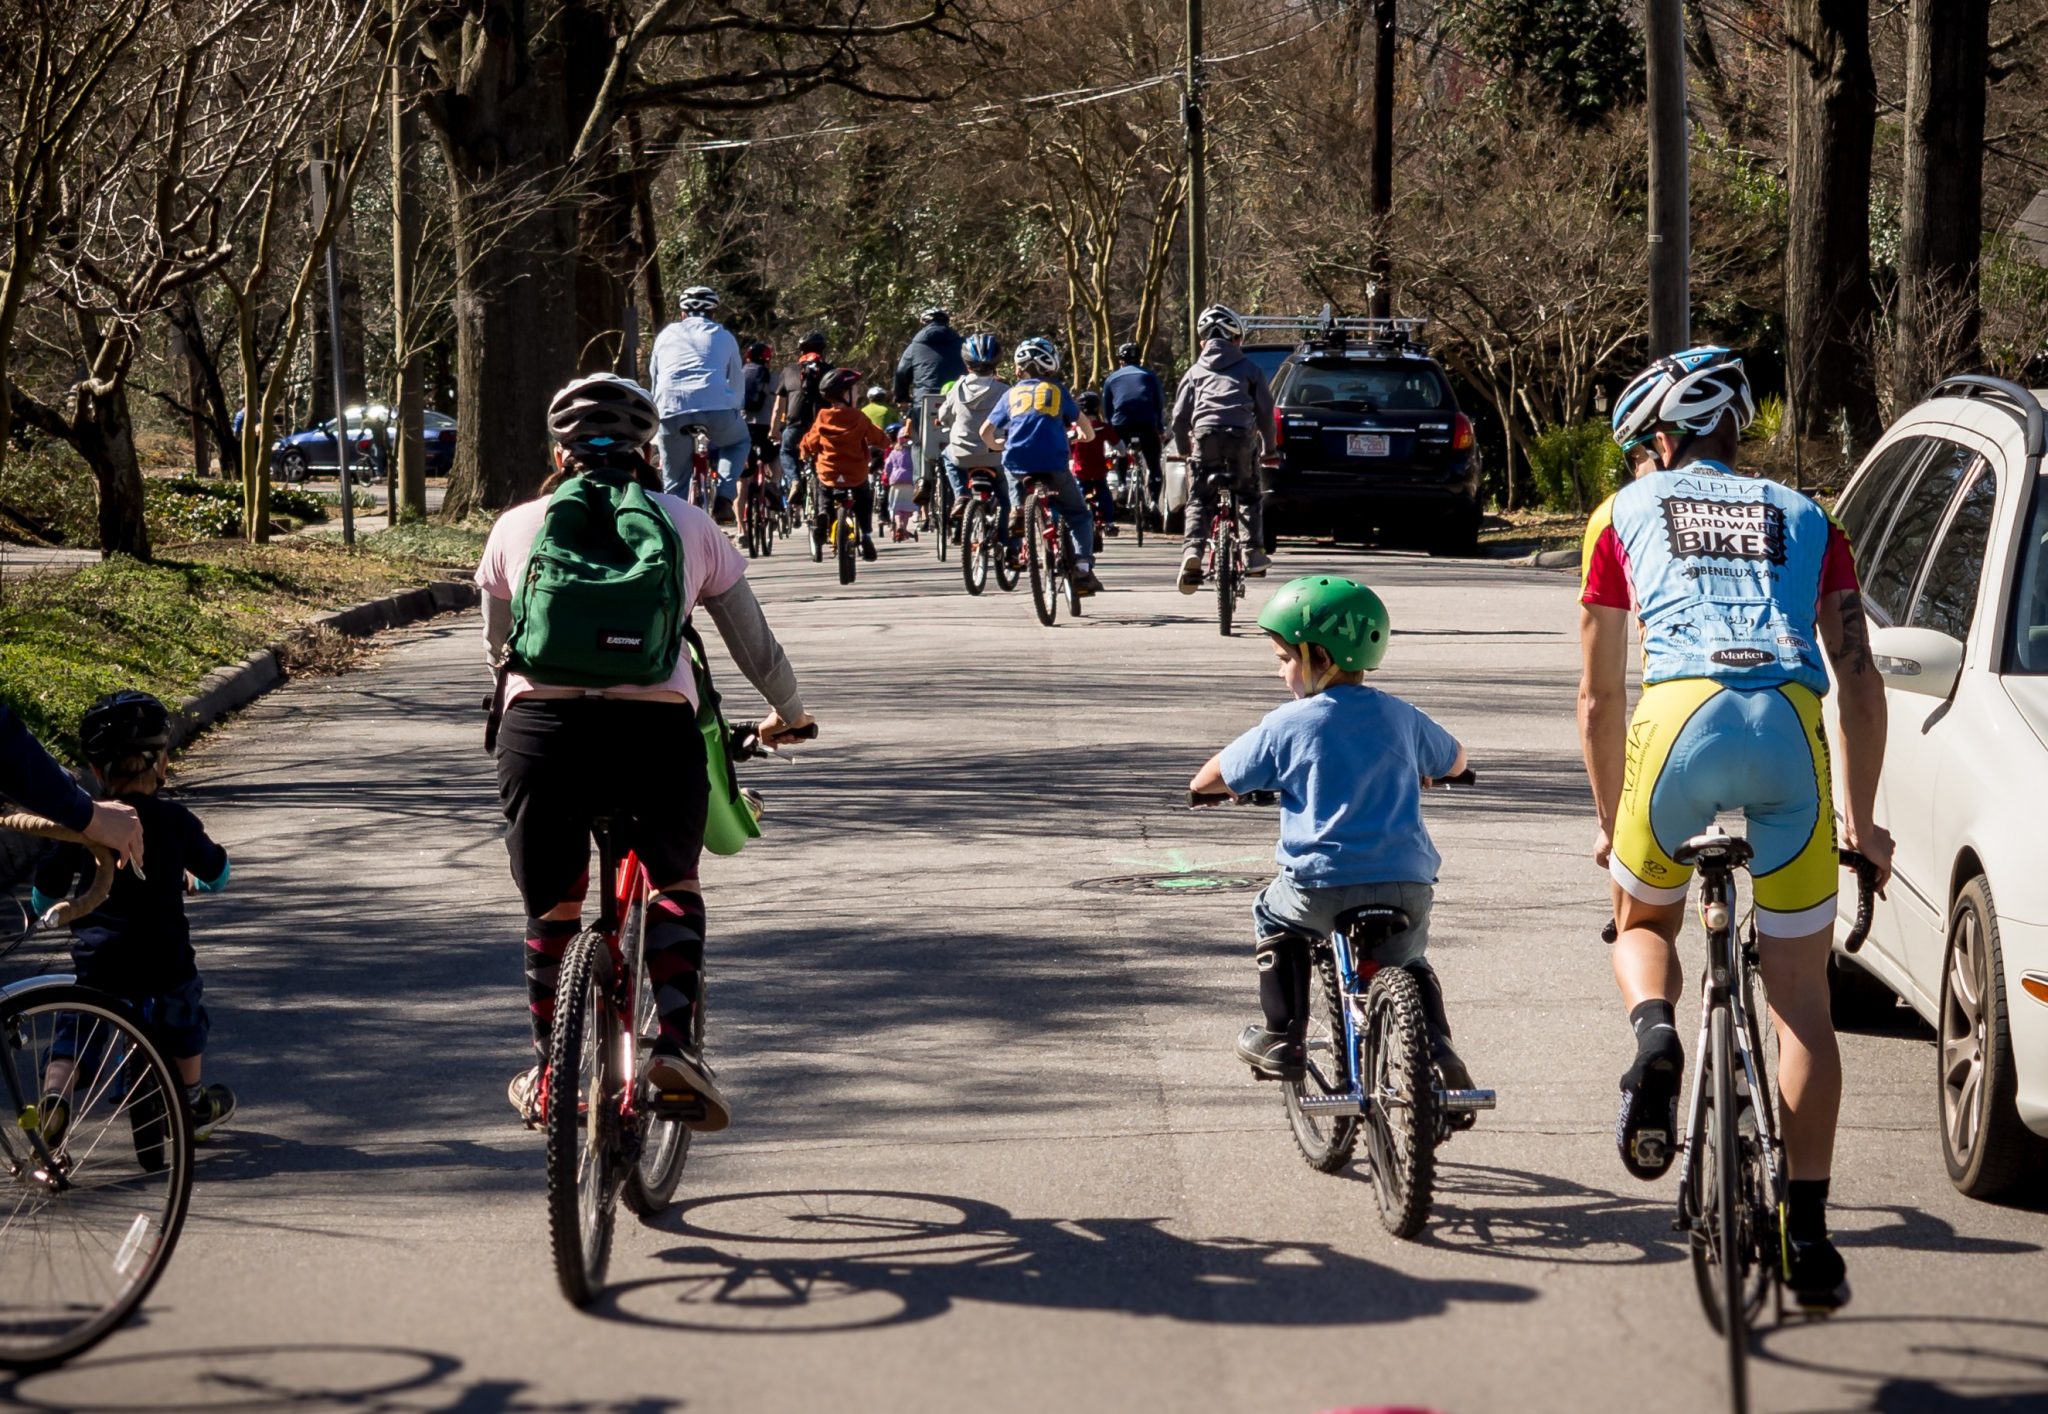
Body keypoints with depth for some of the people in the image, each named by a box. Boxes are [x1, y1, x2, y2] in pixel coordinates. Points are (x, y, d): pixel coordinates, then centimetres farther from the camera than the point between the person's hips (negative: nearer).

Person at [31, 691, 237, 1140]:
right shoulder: (175, 821, -6)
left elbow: (42, 899, 3)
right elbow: (217, 876, 11)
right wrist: (189, 874, 34)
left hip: (94, 963, 0)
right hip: (164, 963, 0)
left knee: (72, 1034, 19)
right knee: (185, 1019, 27)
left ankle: (54, 1098, -3)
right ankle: (194, 1105, 39)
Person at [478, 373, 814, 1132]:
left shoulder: (518, 526, 20)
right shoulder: (688, 525, 19)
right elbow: (756, 647, 26)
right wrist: (787, 715, 45)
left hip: (542, 723, 1)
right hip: (656, 724, 0)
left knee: (553, 905, 22)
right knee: (673, 881, 23)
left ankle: (547, 1071, 29)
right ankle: (674, 1039, 4)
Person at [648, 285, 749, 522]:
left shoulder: (667, 335, 25)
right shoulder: (724, 336, 23)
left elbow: (653, 378, 31)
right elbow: (738, 383, 30)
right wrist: (734, 410, 48)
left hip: (672, 411, 1)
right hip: (717, 407, -1)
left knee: (674, 485, 15)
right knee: (739, 441, 31)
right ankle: (724, 500, 10)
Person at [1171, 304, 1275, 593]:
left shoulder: (1196, 371, 21)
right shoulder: (1249, 369, 18)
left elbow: (1180, 415, 18)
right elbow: (1265, 411, 14)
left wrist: (1184, 448, 30)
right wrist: (1267, 446, 25)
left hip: (1205, 436, 1)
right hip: (1242, 436, -1)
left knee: (1199, 500, 6)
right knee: (1249, 495, 18)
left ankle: (1192, 551, -16)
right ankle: (1253, 551, 7)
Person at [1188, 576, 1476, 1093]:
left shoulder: (1287, 725, 0)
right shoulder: (1399, 716, 11)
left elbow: (1209, 780, 9)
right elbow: (1454, 761, 31)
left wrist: (1212, 785, 33)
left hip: (1321, 886, -3)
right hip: (1408, 885, 3)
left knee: (1274, 916, 28)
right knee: (1409, 962, 29)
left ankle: (1282, 1038, 21)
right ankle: (1438, 1049, 6)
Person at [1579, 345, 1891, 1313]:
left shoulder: (1628, 513, 25)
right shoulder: (1803, 519, 28)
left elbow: (1598, 697, 27)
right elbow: (1859, 678, 18)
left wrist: (1609, 822, 39)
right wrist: (1861, 821, 25)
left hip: (1680, 719, -1)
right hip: (1793, 728, 1)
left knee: (1644, 921, 27)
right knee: (1801, 997, 10)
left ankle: (1652, 1032, -7)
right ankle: (1807, 1238, 5)